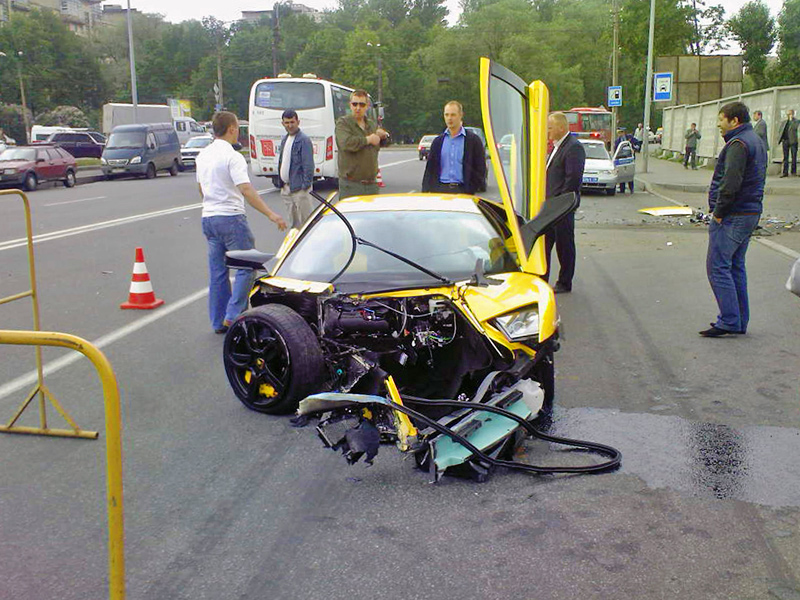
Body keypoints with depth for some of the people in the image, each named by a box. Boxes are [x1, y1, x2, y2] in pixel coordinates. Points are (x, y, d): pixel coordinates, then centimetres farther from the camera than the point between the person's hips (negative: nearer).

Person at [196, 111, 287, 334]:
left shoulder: (203, 155, 12)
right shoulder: (232, 157, -14)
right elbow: (246, 190, -23)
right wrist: (270, 214, -26)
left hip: (208, 217, 8)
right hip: (231, 217, -8)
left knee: (217, 273, 11)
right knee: (245, 267, -1)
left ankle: (218, 322, 16)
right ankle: (233, 315, -7)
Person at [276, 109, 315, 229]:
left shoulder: (304, 140, -11)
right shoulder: (284, 139, 15)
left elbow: (309, 165, -16)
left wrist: (306, 185, -19)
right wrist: (281, 183, 16)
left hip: (299, 188, -8)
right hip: (286, 188, 8)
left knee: (305, 220, -6)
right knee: (293, 222, 16)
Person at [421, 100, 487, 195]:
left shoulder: (473, 140, 6)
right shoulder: (437, 142, 17)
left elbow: (480, 169, 5)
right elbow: (430, 168, 17)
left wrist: (479, 190, -4)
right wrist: (425, 191, 8)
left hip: (463, 190, -3)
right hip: (440, 189, 3)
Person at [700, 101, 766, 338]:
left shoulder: (738, 144, -15)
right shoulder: (755, 141, 18)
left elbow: (730, 184, -25)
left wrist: (718, 212, -15)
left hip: (732, 217, -10)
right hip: (750, 213, 10)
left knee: (717, 267, -7)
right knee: (735, 267, 14)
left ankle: (729, 321, -8)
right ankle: (740, 321, 18)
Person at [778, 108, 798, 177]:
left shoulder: (796, 121, 3)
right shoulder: (784, 122, 17)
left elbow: (795, 128, -15)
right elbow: (781, 131, 16)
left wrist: (791, 120, -10)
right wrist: (780, 139, -1)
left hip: (793, 141, -4)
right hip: (785, 141, 4)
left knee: (794, 157, 1)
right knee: (785, 157, 2)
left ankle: (794, 171, 6)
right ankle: (785, 172, 1)